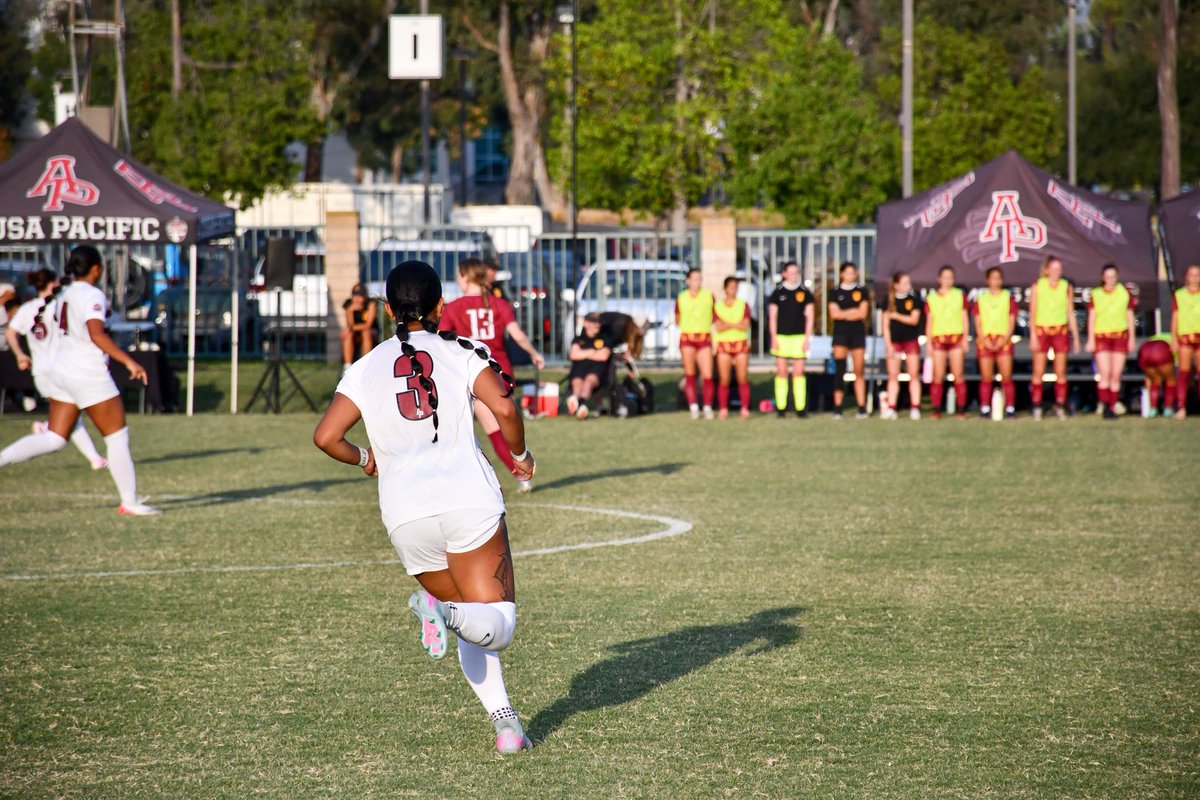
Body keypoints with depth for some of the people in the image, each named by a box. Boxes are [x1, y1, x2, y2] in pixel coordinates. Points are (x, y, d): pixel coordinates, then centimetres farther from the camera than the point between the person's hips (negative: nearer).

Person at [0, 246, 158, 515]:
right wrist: (128, 361, -28)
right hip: (88, 375, -8)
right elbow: (97, 335, -27)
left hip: (62, 371, 8)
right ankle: (130, 503, 5)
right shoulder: (92, 295, -14)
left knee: (54, 439, 10)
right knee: (118, 437, 3)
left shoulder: (65, 294, 12)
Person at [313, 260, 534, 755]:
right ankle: (449, 614, -34)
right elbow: (503, 407, -8)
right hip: (468, 498, -3)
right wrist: (520, 455, 11)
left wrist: (365, 460, 23)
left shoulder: (366, 369, 13)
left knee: (471, 625, 17)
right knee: (496, 627, -2)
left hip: (404, 511, 3)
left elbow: (326, 437, 4)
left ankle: (504, 722, -1)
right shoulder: (462, 353, 7)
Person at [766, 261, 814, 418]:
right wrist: (774, 338, -2)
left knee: (799, 372, -2)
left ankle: (800, 407, 0)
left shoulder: (804, 293, 6)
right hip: (781, 337, 0)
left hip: (799, 337, 0)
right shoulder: (778, 293, 5)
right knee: (782, 372, 0)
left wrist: (807, 338, -1)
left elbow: (809, 317, 7)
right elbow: (772, 317, 5)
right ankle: (781, 407, 3)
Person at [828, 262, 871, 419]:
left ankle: (861, 408, 4)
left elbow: (863, 313, -2)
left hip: (858, 333, 1)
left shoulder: (862, 291, 7)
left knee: (858, 371, 2)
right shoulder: (836, 292, 6)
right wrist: (853, 311, -6)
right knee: (839, 371, -7)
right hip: (840, 333, -1)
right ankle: (837, 408, -7)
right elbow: (834, 314, -4)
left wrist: (844, 314, -5)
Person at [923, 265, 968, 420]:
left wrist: (965, 338, 1)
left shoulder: (960, 295, 10)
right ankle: (936, 410, -1)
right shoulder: (931, 298, 10)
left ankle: (960, 410, -3)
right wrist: (928, 343, 5)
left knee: (958, 375, -5)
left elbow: (964, 319, 11)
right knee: (938, 376, -4)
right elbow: (929, 322, 11)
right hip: (938, 338, 0)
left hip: (956, 338, 0)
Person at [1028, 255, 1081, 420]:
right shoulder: (1037, 287, 0)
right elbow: (1032, 313, -1)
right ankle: (1037, 407, 1)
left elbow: (1071, 313, 10)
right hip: (1041, 330, -2)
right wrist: (1033, 336, -9)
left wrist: (1075, 337, 8)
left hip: (1061, 330, 2)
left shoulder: (1067, 287, 6)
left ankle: (1060, 406, 5)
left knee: (1060, 372, 1)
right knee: (1038, 372, -3)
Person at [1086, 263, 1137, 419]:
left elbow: (1130, 317, 12)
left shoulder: (1125, 294, 8)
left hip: (1120, 336, 1)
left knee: (1116, 375, 0)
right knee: (1104, 373, -14)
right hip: (1101, 337, -1)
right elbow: (1091, 318, 5)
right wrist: (1090, 340, -1)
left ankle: (1113, 408, 5)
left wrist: (1131, 338, 9)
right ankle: (1105, 406, -16)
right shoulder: (1095, 295, 4)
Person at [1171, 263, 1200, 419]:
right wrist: (1174, 339, 0)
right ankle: (1181, 408, -6)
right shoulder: (1178, 295, 9)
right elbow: (1175, 318, 7)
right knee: (1184, 372, -4)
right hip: (1185, 336, -1)